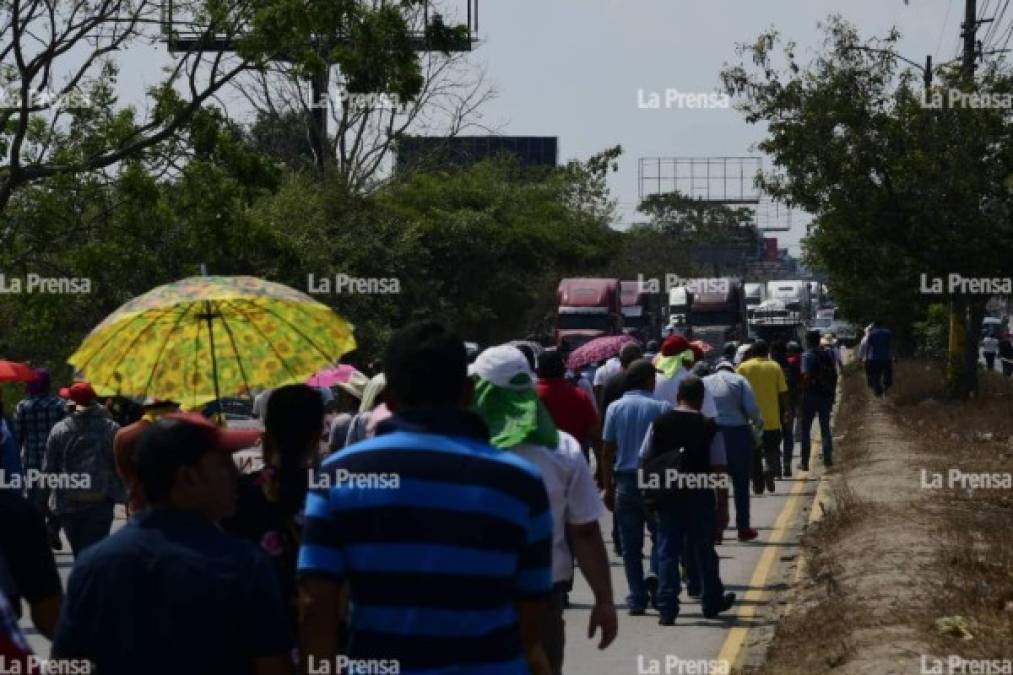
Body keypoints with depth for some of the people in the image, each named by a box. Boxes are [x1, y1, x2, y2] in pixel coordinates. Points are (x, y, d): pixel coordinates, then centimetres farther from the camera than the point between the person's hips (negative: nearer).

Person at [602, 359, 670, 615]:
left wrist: (608, 488, 8)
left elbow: (607, 452, 2)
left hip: (625, 480, 2)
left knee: (630, 545, 6)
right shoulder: (661, 408, -4)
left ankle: (637, 598, 5)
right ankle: (655, 574, -11)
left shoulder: (615, 409, 2)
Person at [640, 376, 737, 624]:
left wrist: (652, 493, 11)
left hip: (666, 498, 1)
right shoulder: (710, 428, -7)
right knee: (704, 551, 14)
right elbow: (719, 469, -8)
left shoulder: (659, 424, -1)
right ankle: (712, 602, 29)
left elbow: (644, 461, 2)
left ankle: (667, 609, 0)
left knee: (667, 552, 5)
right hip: (700, 499, -1)